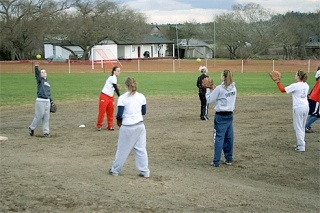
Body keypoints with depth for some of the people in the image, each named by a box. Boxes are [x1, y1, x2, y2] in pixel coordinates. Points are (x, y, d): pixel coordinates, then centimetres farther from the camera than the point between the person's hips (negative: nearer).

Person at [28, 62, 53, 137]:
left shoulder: (47, 82, 17)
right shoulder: (39, 80, -1)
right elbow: (37, 74, -21)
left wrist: (51, 101, 18)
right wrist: (36, 67, -38)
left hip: (47, 101, 6)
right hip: (40, 101, -6)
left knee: (46, 117, 7)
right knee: (38, 116, -2)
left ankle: (46, 132, 12)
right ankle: (31, 128, 18)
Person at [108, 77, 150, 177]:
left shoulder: (122, 98, -12)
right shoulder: (141, 97, 1)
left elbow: (119, 115, -12)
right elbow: (144, 112, 9)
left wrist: (118, 120, 9)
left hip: (127, 127, -3)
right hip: (140, 125, 3)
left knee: (123, 149, 9)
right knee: (141, 149, 10)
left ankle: (115, 170, 23)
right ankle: (145, 171, 12)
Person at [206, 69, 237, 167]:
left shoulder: (219, 89, -14)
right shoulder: (233, 88, 5)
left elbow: (209, 100, -8)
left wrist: (208, 89, 4)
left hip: (220, 116, -6)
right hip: (229, 115, 6)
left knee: (219, 138, -4)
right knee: (229, 137, 12)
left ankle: (216, 162, -2)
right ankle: (229, 159, 20)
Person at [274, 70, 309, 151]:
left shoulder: (295, 86, -13)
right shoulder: (306, 85, 6)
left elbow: (282, 90, -8)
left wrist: (278, 82, 2)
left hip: (298, 108, -7)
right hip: (306, 107, 7)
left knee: (298, 128, -1)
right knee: (302, 127, 17)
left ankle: (301, 146, -2)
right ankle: (300, 144, 23)